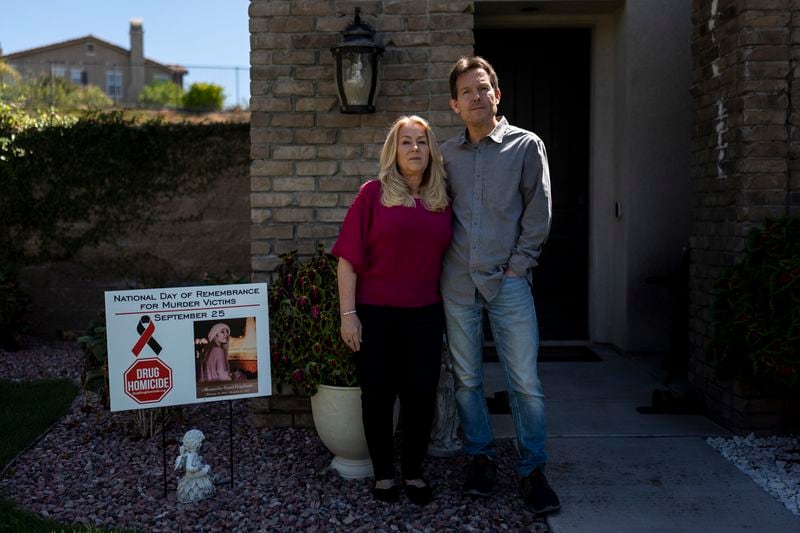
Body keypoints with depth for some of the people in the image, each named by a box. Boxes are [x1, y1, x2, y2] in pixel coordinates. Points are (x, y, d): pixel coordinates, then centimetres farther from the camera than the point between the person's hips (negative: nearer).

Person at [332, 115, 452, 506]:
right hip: (375, 313, -3)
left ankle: (413, 471, 23)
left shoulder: (442, 201, 7)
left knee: (422, 392, 6)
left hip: (425, 315, 3)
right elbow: (349, 257, -6)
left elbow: (445, 258, 14)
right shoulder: (373, 194, -3)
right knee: (379, 393, 7)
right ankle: (382, 473, 23)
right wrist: (348, 313, -10)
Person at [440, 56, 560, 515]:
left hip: (507, 281, -3)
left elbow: (538, 213, -1)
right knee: (467, 379, 10)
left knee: (526, 381, -2)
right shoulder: (447, 154, 10)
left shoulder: (526, 145, 1)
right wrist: (441, 264, 5)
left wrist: (519, 264, -6)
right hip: (457, 283, 3)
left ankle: (533, 471, 10)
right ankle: (481, 459, 24)